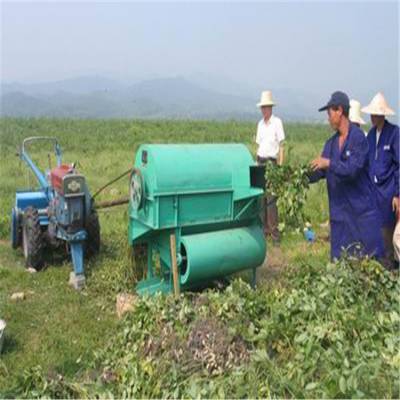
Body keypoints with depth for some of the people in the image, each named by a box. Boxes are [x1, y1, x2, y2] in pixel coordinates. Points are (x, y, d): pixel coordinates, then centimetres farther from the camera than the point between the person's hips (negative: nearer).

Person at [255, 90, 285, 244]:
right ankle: (265, 228, 17)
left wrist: (280, 166, -12)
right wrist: (257, 162, 12)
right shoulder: (260, 123, 13)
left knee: (271, 197, -10)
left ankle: (274, 231, -3)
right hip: (260, 161, 6)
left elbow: (281, 145, -6)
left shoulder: (277, 122, -5)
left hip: (272, 162, -6)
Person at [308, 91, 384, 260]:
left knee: (372, 256, 4)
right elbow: (320, 171, 9)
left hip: (362, 207, -6)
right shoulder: (331, 143, 8)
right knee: (339, 258, 10)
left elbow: (353, 169, -21)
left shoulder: (358, 137, -12)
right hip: (339, 210, 6)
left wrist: (329, 163, -18)